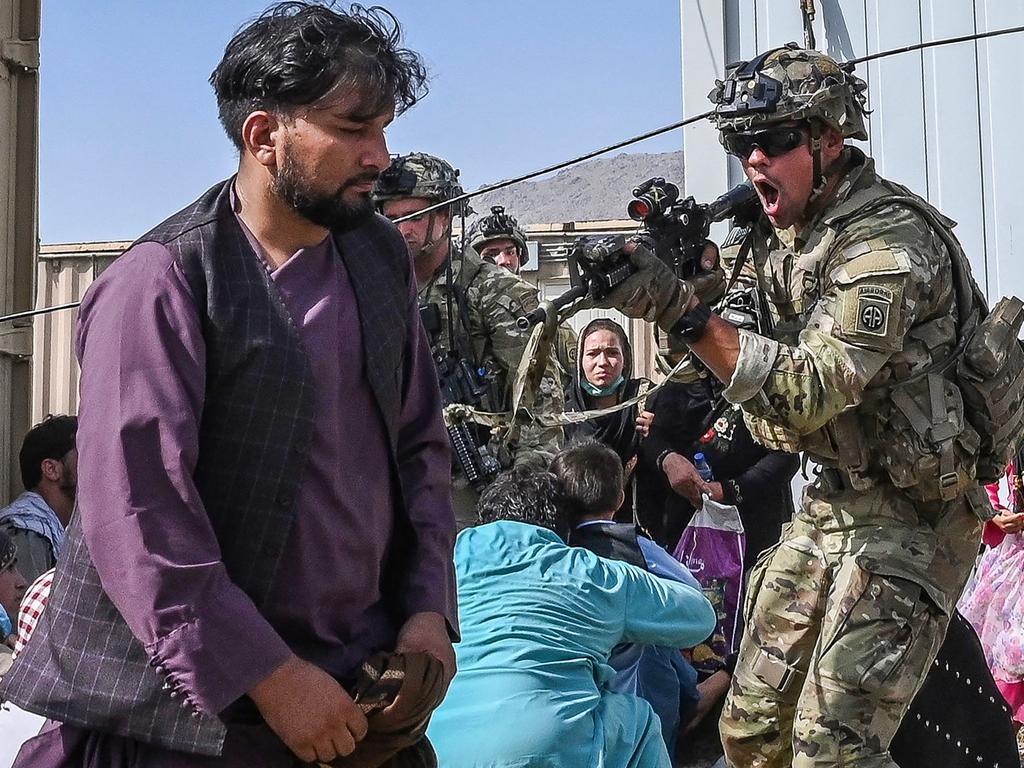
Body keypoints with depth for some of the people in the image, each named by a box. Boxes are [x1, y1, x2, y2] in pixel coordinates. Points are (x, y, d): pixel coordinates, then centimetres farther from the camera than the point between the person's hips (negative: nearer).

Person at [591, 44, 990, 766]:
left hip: (910, 516, -8)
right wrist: (699, 277, -6)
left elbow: (814, 392, -29)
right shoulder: (779, 233, 5)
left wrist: (683, 310, -37)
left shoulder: (889, 240, -21)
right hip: (831, 498, 8)